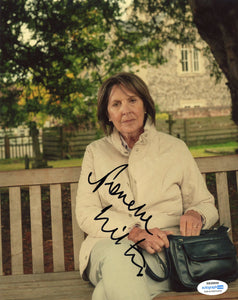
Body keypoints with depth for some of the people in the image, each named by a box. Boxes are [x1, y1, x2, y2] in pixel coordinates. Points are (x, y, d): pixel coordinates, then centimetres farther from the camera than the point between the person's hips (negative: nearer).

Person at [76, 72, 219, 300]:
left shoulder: (174, 149, 12)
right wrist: (135, 233, -15)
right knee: (116, 259, -37)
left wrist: (195, 215, -11)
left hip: (164, 251, -1)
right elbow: (86, 214, 2)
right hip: (111, 245, 2)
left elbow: (206, 204, 17)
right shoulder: (96, 152, 13)